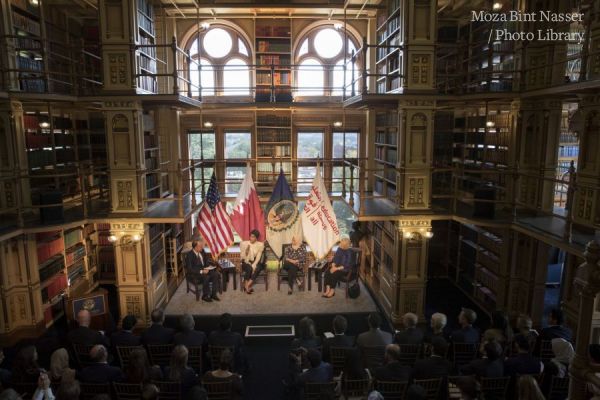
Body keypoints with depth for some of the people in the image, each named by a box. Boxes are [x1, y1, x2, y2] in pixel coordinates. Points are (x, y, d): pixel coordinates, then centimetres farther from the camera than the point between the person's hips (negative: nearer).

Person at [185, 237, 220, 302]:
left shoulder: (202, 251, 3)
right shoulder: (189, 255, -16)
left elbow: (206, 261, 19)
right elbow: (189, 269, -21)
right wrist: (201, 271, -28)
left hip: (204, 270, 6)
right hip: (195, 273, -6)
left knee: (216, 274, -19)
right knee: (206, 277, -34)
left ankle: (213, 294, -11)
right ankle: (205, 296, -14)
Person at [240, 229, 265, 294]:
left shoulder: (260, 244, -1)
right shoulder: (244, 243, -1)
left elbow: (258, 257, -8)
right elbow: (242, 256, -2)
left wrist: (254, 265, -23)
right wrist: (246, 251, -21)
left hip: (256, 262, 0)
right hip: (246, 262, 0)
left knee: (257, 268, -33)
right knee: (249, 268, -33)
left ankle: (247, 285, -30)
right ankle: (247, 286, -22)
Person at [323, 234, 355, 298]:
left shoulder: (350, 251, -8)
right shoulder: (339, 249, 12)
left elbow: (349, 264, -16)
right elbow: (334, 259, 11)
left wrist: (338, 268, -22)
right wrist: (333, 266, -11)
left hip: (345, 270, -6)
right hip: (337, 268, 6)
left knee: (335, 274, -32)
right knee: (327, 272, -22)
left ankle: (332, 291, -20)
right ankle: (327, 289, -28)